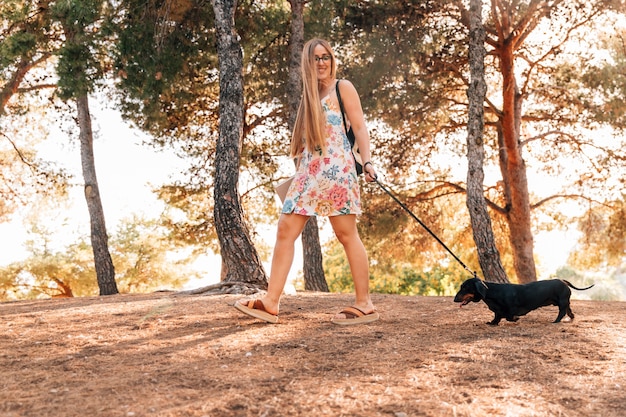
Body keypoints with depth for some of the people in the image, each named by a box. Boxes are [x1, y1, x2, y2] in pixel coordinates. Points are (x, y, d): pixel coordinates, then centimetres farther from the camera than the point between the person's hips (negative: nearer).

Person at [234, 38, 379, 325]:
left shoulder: (343, 87, 6)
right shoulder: (310, 95, 24)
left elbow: (359, 126, -2)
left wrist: (367, 162, -13)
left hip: (337, 169, -7)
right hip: (308, 171, 7)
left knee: (346, 234, -6)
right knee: (285, 230, -2)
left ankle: (364, 305, 1)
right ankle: (271, 302, 0)